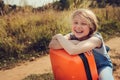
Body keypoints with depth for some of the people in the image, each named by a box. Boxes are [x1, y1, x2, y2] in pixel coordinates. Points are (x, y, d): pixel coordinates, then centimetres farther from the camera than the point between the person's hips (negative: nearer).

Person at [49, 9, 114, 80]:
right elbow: (52, 45, -29)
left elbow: (73, 50, -48)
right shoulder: (72, 36, -16)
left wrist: (59, 36, -31)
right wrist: (74, 43, -37)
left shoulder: (95, 38, -32)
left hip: (101, 66, -5)